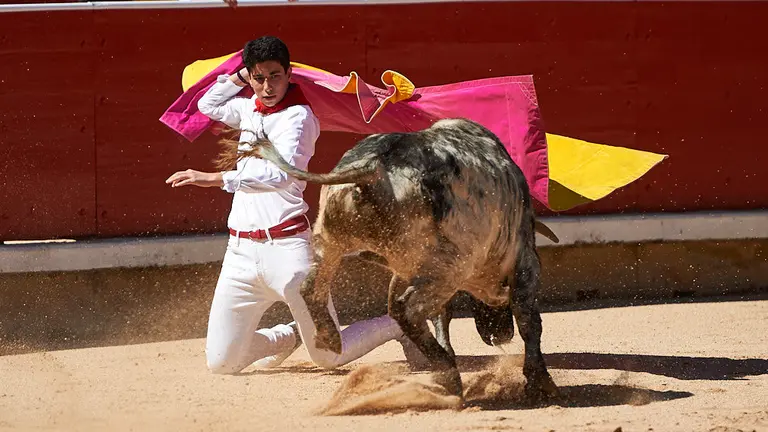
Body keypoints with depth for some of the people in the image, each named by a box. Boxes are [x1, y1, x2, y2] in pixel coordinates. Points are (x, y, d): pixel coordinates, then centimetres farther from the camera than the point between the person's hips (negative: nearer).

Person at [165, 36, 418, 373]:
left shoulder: (297, 116, -9)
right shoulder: (250, 110, 14)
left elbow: (281, 173, -26)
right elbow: (208, 105, 35)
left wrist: (216, 178, -34)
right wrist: (240, 77, 18)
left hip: (287, 247, -7)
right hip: (242, 252, 7)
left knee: (328, 356, -2)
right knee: (220, 364, 3)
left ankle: (400, 325, 24)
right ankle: (290, 336, 31)